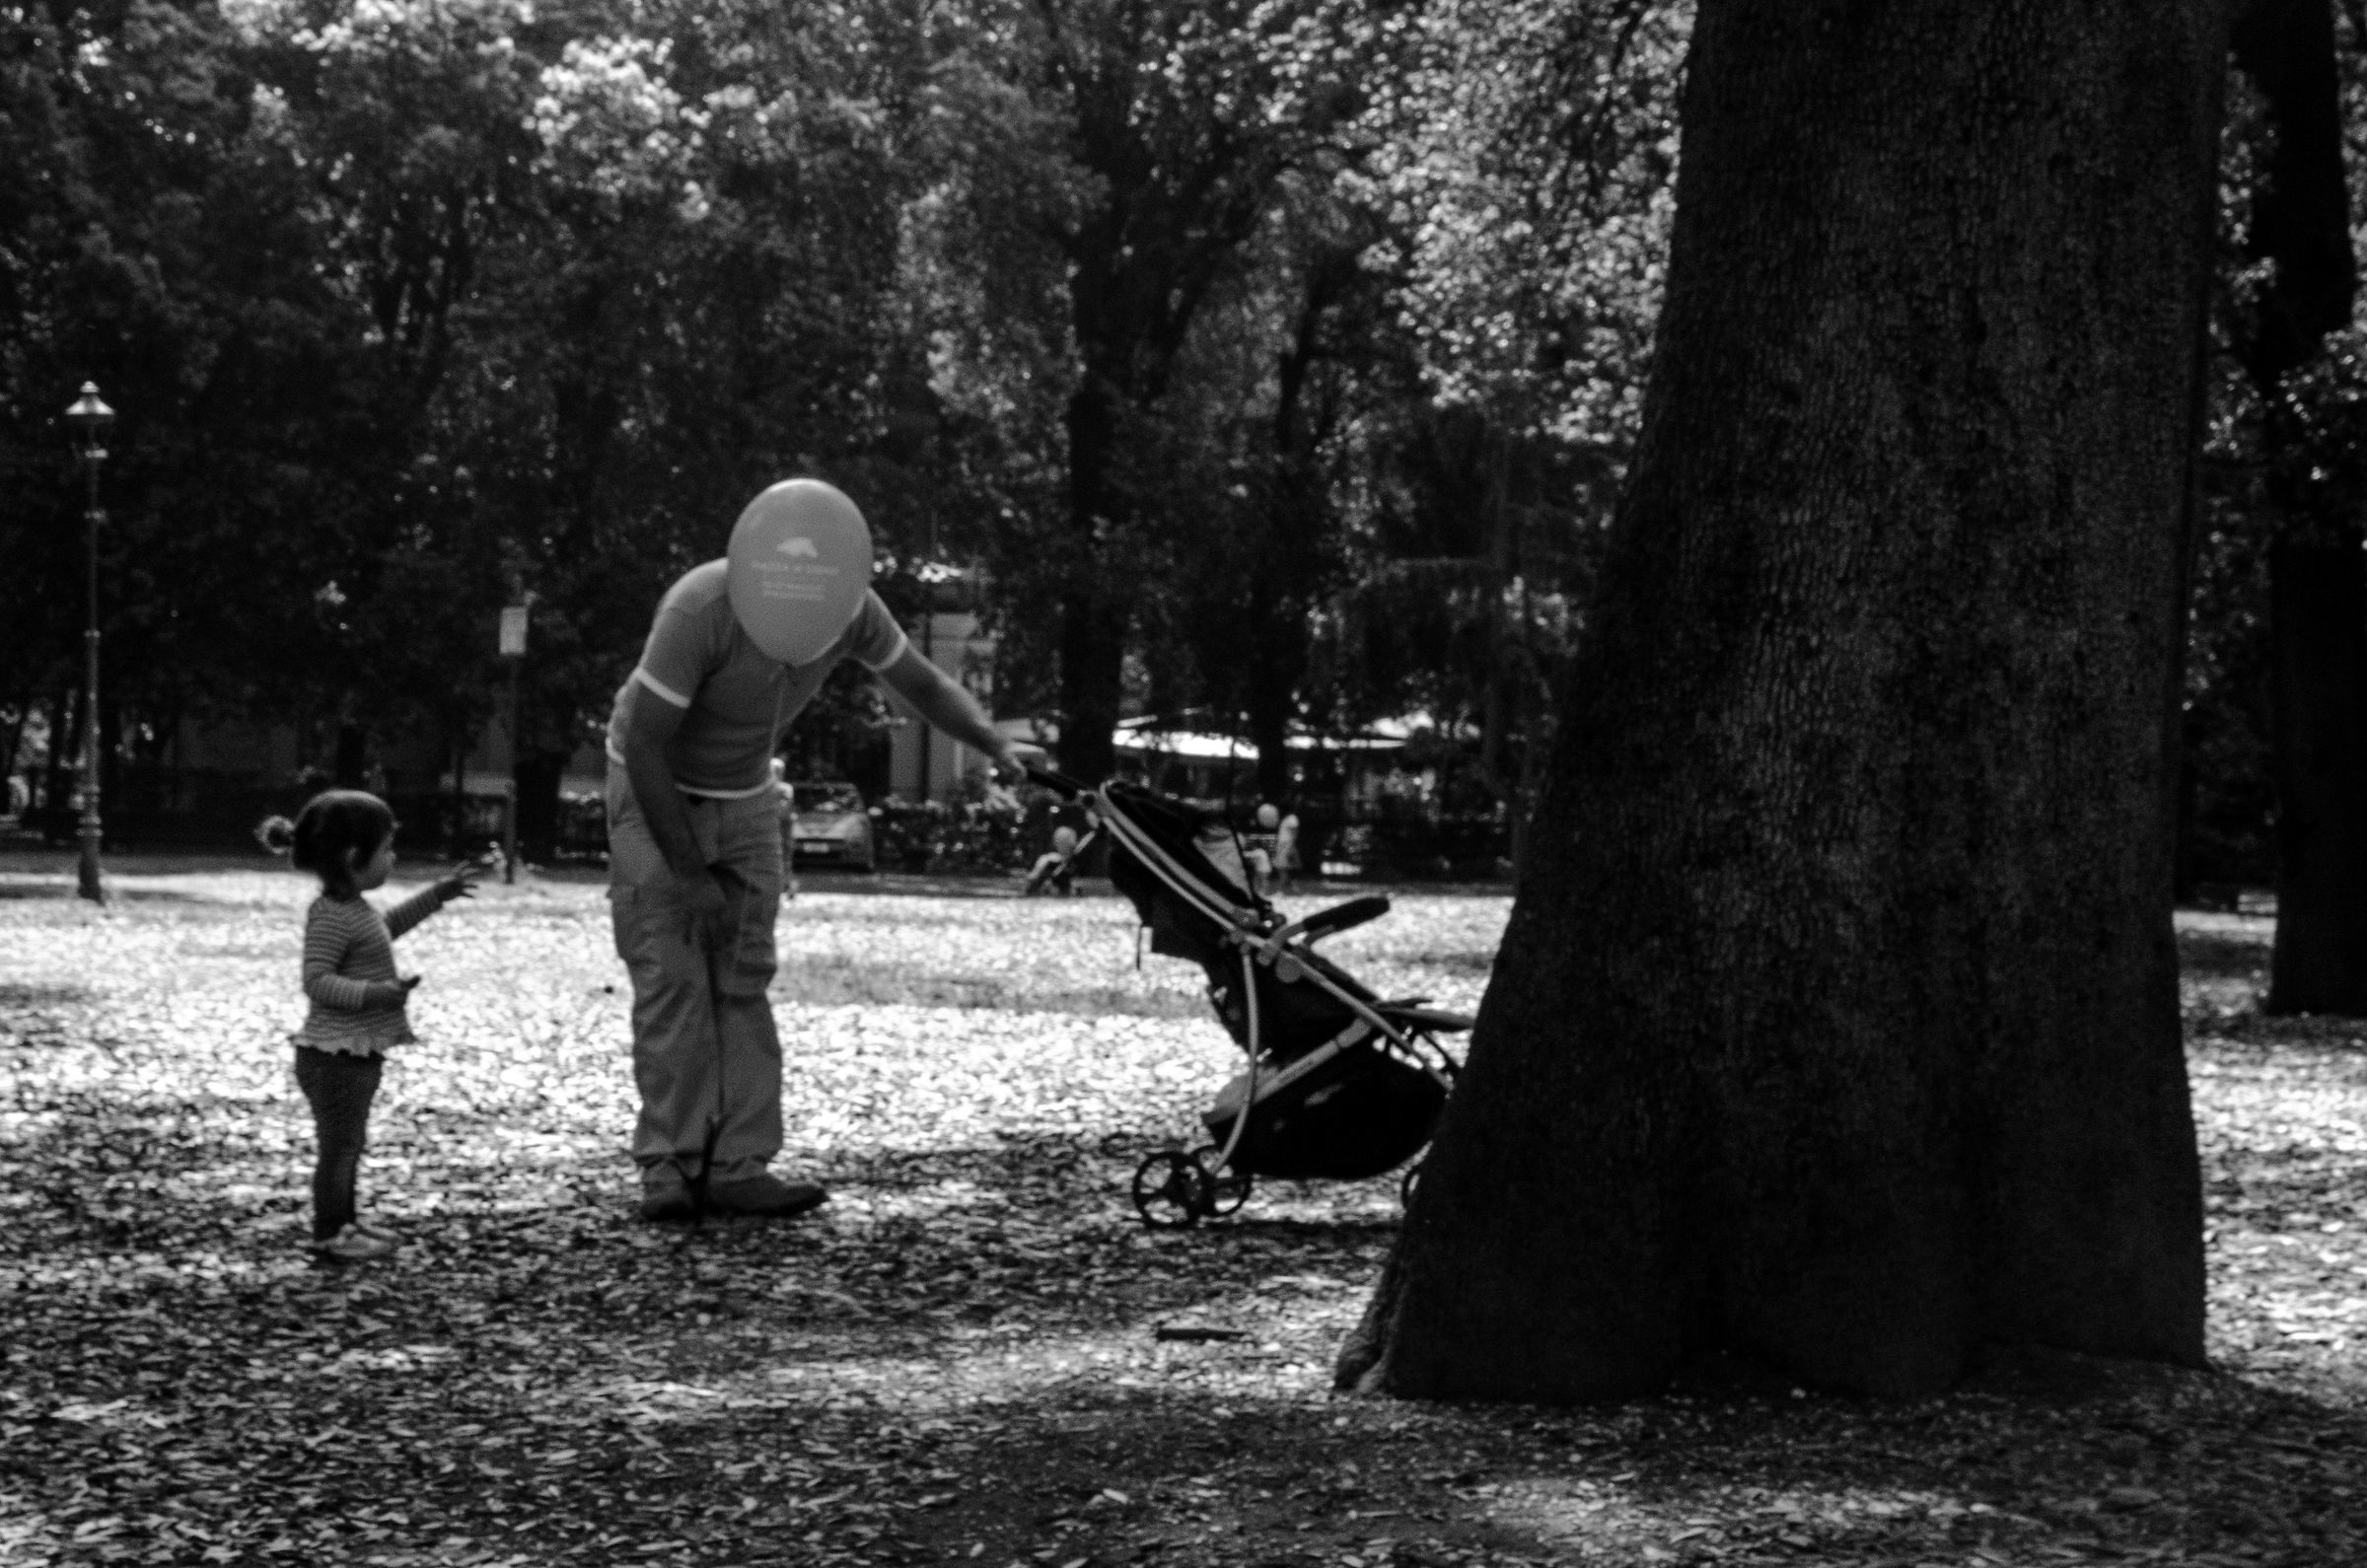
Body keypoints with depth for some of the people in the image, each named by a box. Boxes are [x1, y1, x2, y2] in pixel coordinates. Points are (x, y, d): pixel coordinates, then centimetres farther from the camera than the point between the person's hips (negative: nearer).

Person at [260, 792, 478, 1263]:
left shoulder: (354, 908, 11)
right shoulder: (332, 916, -22)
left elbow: (388, 925, 33)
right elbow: (317, 981, -28)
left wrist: (437, 895, 33)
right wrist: (376, 993, -39)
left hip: (357, 1051, 10)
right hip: (335, 1054, -10)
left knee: (350, 1141, 20)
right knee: (339, 1144, -3)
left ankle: (344, 1221, 32)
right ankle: (330, 1234, 4)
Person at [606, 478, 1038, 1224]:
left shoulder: (853, 609, -18)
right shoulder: (699, 610, -34)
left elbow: (924, 683, 2)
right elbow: (643, 747, -28)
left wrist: (998, 745, -14)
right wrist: (688, 873, -23)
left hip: (745, 799, 5)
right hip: (656, 795, -5)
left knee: (742, 981, -3)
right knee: (671, 977, -13)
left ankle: (737, 1167, -6)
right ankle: (670, 1167, -11)